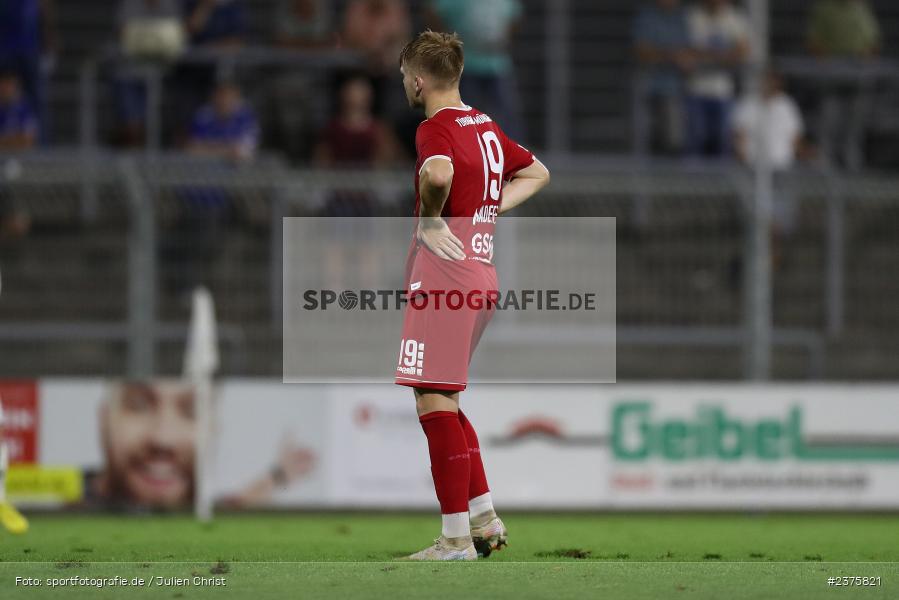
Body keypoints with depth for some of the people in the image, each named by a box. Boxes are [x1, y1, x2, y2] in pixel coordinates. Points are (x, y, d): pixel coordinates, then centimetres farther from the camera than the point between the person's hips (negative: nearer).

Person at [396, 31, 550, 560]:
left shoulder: (435, 129, -12)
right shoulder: (486, 126, 15)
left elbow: (438, 172, -37)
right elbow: (537, 172, 30)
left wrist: (429, 220, -18)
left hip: (444, 275, -9)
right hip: (482, 274, 9)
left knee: (435, 403, -6)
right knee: (444, 403, 19)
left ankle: (457, 539, -5)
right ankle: (485, 517, 18)